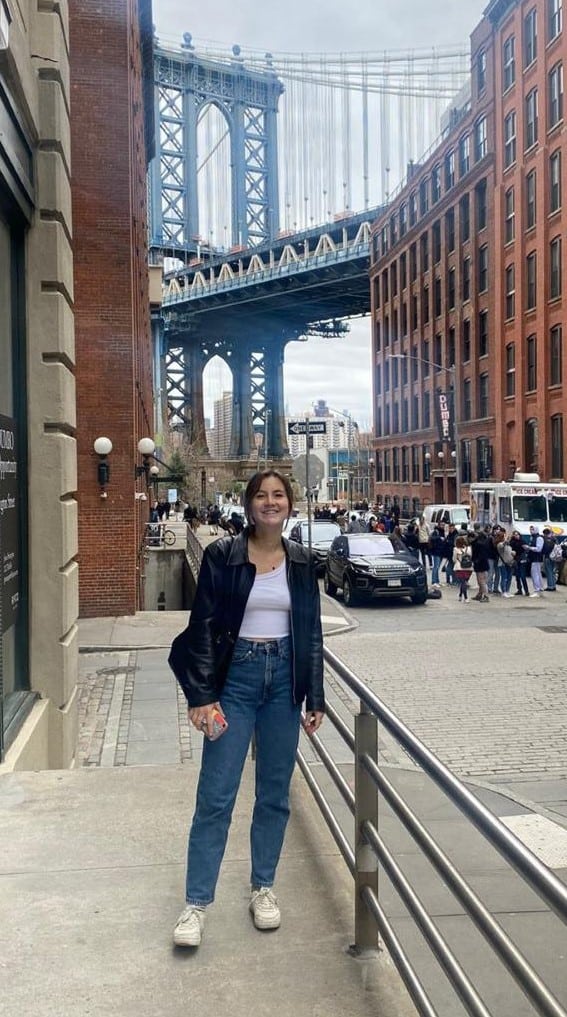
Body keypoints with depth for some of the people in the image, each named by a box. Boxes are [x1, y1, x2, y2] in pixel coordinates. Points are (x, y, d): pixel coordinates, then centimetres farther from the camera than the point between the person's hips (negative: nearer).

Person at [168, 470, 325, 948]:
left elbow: (312, 633, 7)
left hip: (285, 679, 3)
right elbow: (203, 627, -6)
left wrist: (315, 698, 5)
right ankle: (196, 904, 11)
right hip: (235, 677, -3)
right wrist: (201, 695, -12)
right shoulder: (222, 555, -5)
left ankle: (263, 887, 29)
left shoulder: (302, 562, 4)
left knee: (275, 793, 12)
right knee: (216, 796, -1)